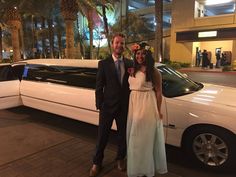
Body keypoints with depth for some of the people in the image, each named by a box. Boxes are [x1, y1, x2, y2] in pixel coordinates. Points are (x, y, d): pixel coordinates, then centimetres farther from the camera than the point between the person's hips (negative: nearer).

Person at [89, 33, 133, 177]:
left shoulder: (130, 63, 3)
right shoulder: (103, 64, -4)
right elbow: (99, 87, -4)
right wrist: (99, 105, -7)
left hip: (124, 106, 2)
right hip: (108, 106, -2)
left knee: (123, 134, 16)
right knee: (102, 135, 9)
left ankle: (121, 158, 41)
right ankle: (97, 162, 30)